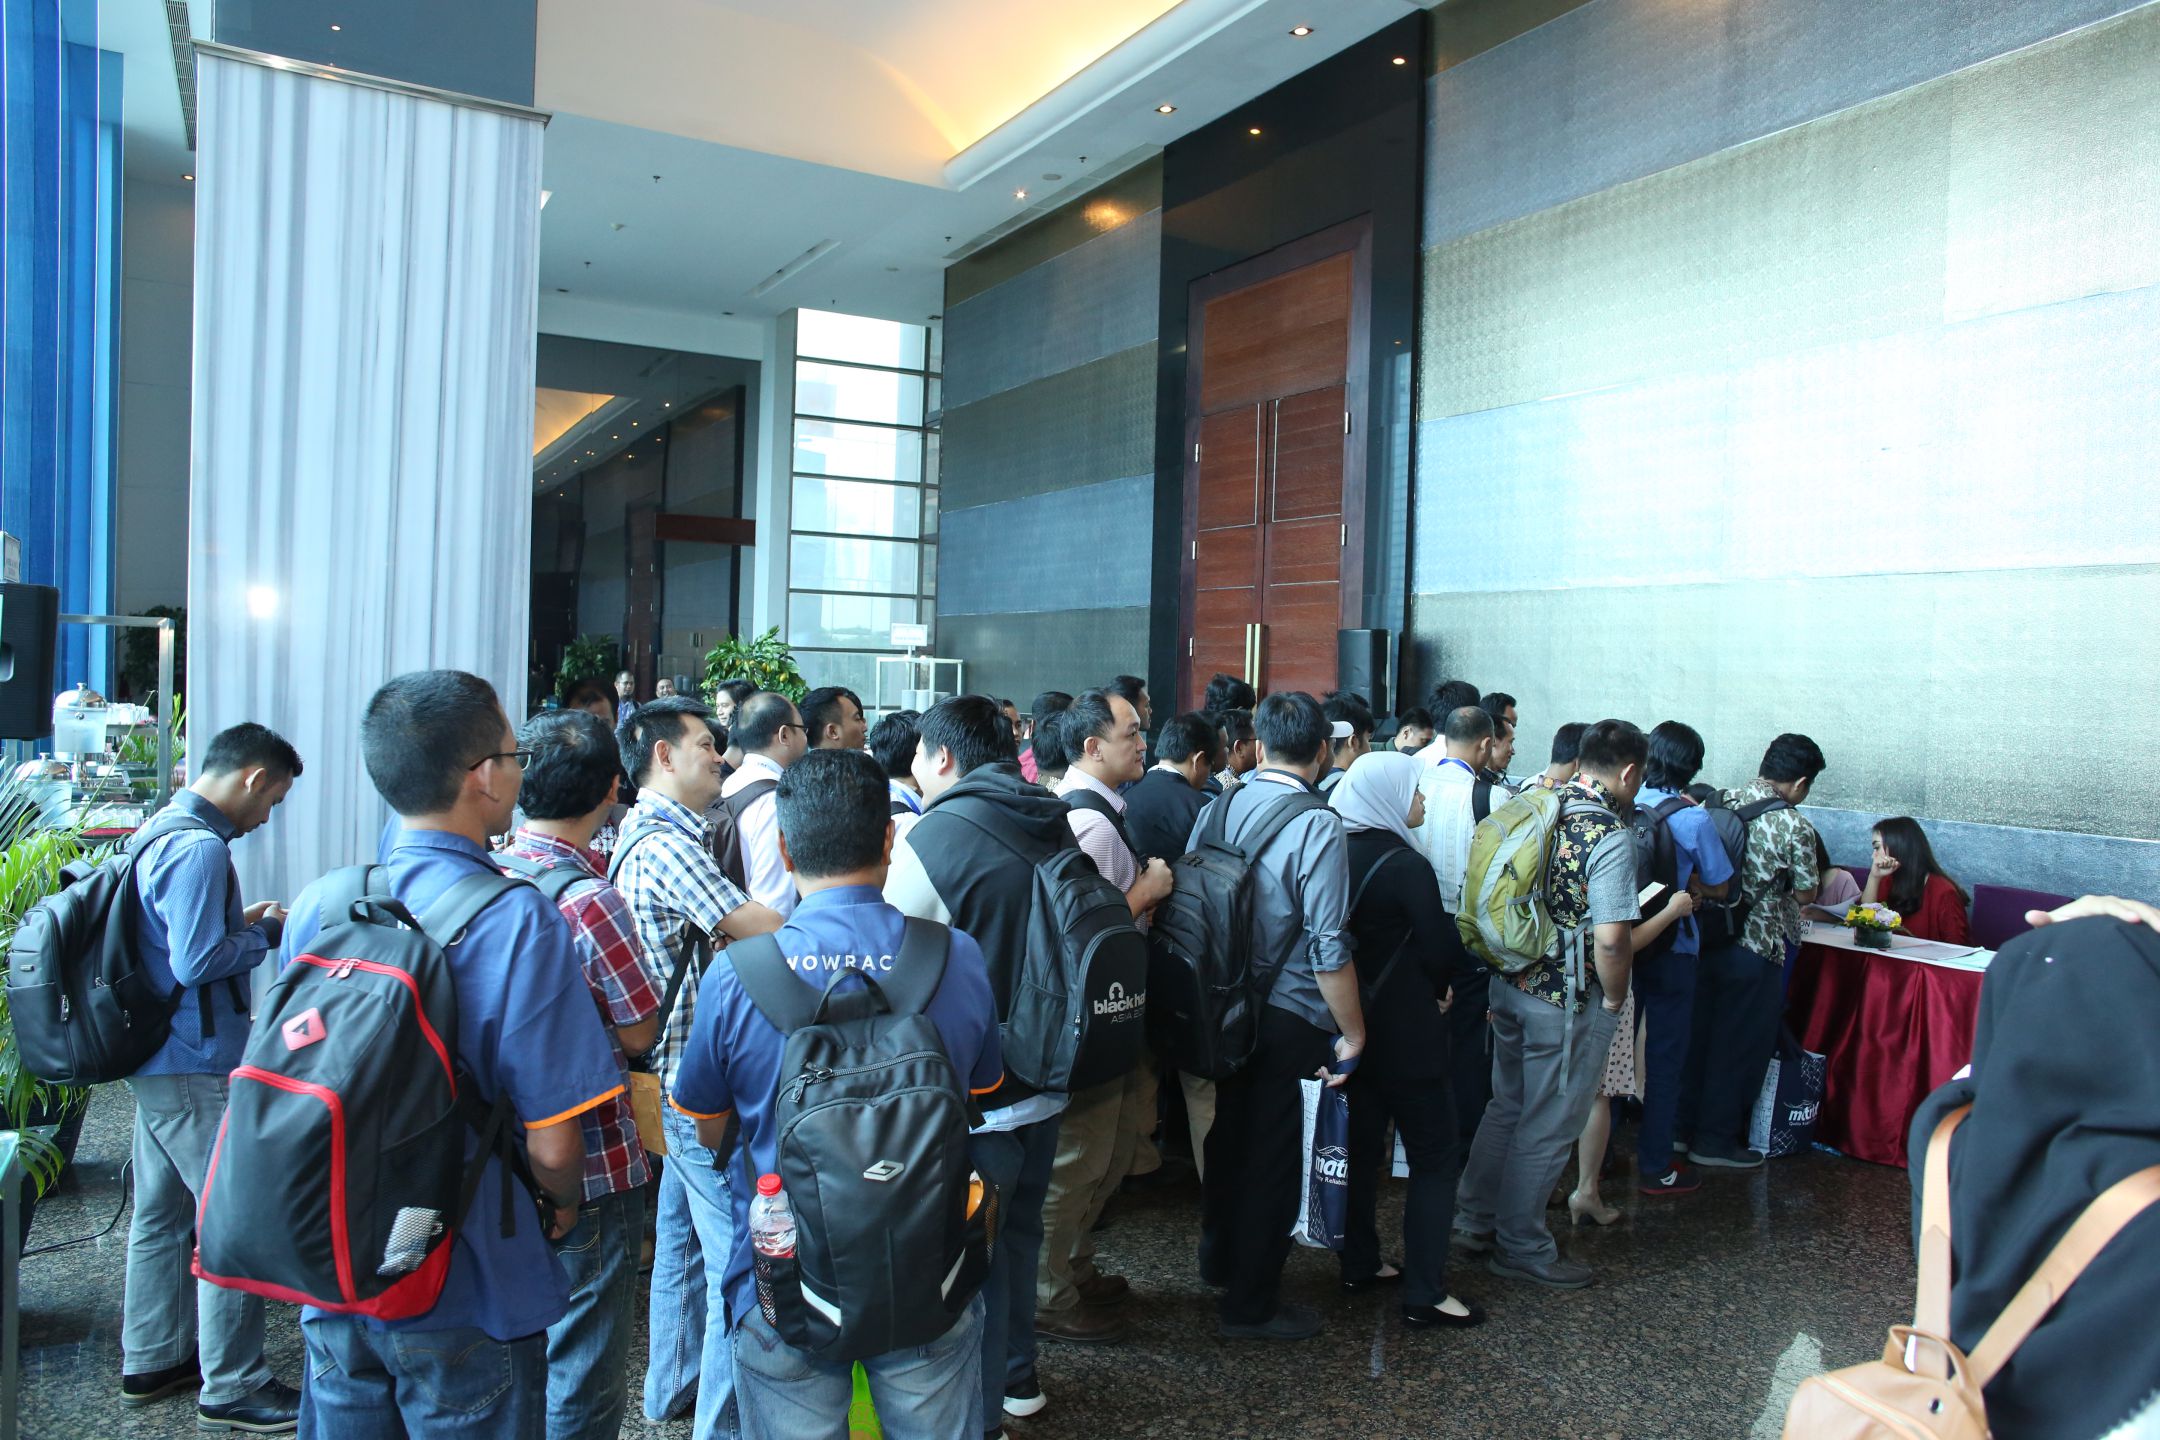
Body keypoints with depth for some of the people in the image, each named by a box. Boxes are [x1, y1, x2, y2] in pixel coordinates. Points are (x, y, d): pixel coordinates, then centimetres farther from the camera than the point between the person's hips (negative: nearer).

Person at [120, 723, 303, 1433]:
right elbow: (197, 961, -25)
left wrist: (240, 920, 10)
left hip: (156, 1059, 11)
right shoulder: (200, 849, -21)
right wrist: (268, 933, -10)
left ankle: (152, 1361, 33)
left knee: (161, 1214, 19)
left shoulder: (160, 833, 11)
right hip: (195, 1067, -11)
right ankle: (232, 1388, 6)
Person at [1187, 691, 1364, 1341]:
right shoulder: (1317, 826, -19)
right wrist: (1352, 1034, -10)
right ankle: (1250, 1304, 21)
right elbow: (1329, 948, -21)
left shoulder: (1217, 809, -1)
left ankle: (1220, 1257, 44)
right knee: (1273, 1154, 8)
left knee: (1228, 1133, 23)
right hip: (1289, 1019, -6)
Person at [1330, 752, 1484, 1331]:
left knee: (1362, 1144, 18)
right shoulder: (1405, 864, -19)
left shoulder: (1340, 854, 2)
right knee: (1435, 1157, 3)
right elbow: (1443, 950, -16)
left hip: (1354, 1023, 8)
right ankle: (1425, 1294, 5)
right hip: (1406, 1030, -7)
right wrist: (1437, 989, 5)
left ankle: (1360, 1263, 28)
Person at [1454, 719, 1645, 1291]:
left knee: (1507, 1107, 22)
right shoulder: (1611, 836, -20)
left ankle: (1476, 1219, 33)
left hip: (1510, 984, 8)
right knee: (1548, 1126, 8)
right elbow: (1611, 938, -24)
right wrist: (1614, 998, -8)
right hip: (1569, 1001, -7)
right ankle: (1521, 1248, 21)